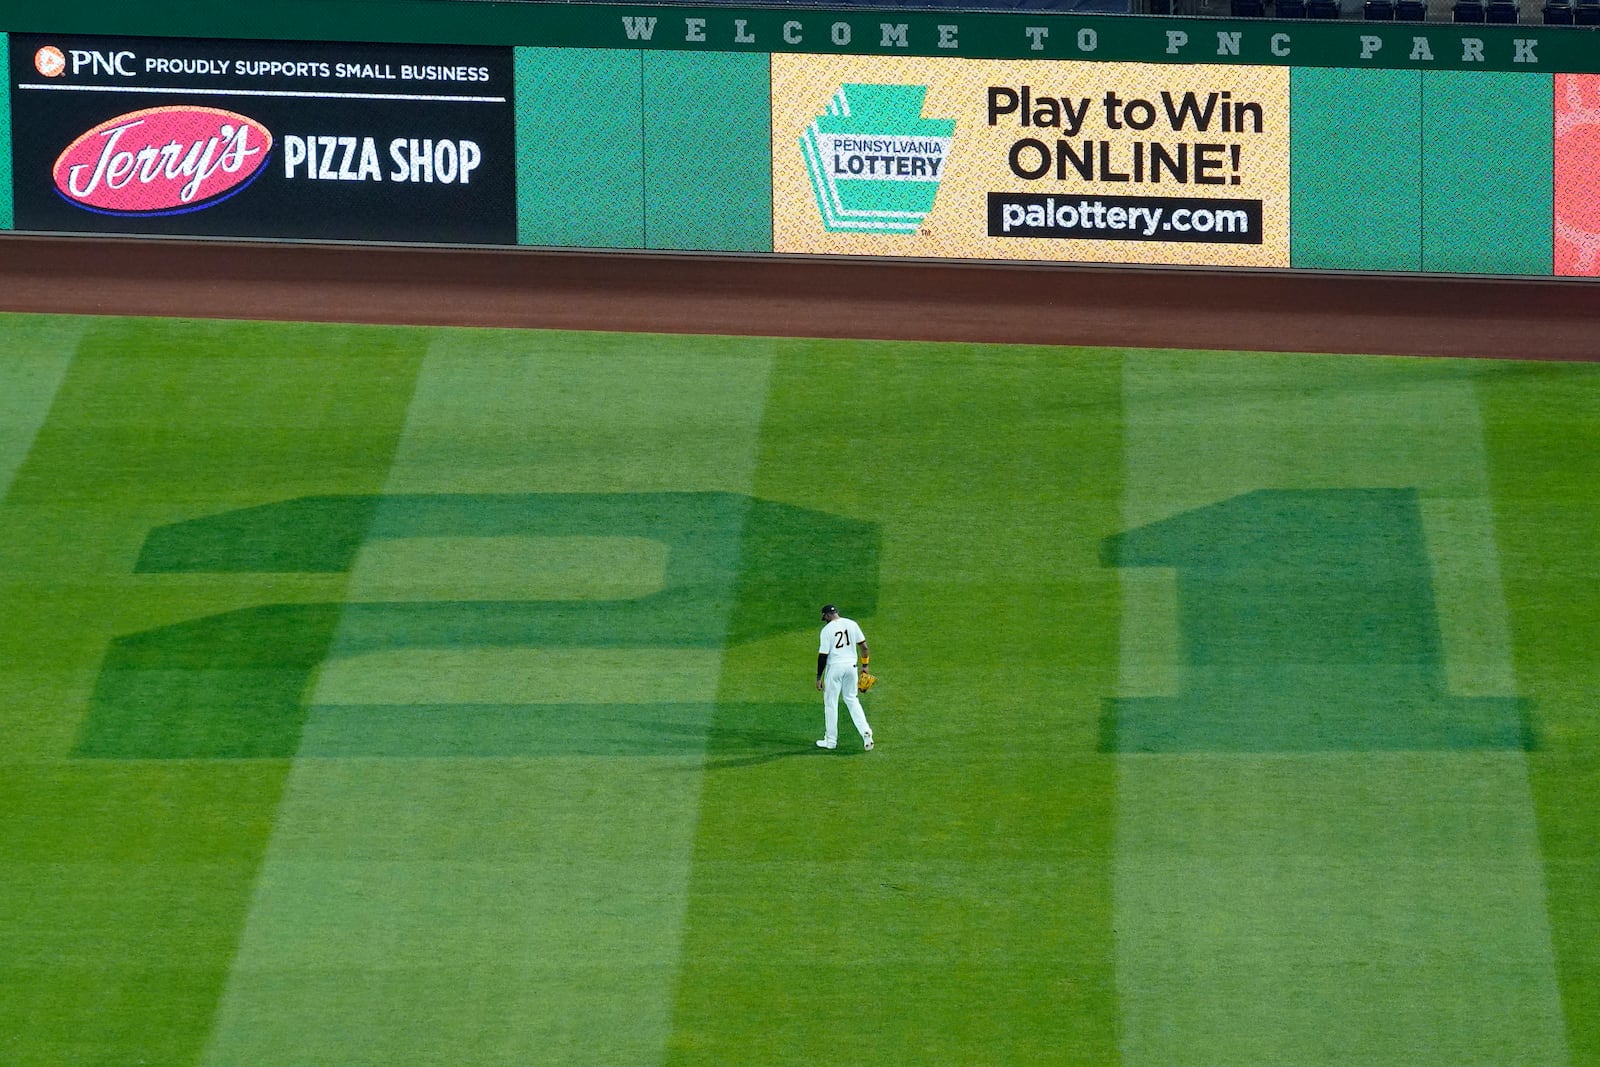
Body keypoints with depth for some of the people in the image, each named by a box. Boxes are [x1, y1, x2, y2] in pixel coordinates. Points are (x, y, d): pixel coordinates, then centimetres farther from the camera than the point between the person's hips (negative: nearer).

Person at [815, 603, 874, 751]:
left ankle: (831, 740, 12)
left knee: (831, 703, 7)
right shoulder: (852, 624, 3)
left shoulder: (827, 629, -11)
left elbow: (823, 655, -12)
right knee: (852, 699, 17)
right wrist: (864, 666, 13)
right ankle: (865, 732, 2)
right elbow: (864, 646, 4)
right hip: (851, 664, 5)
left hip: (834, 667, -5)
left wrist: (819, 677, -5)